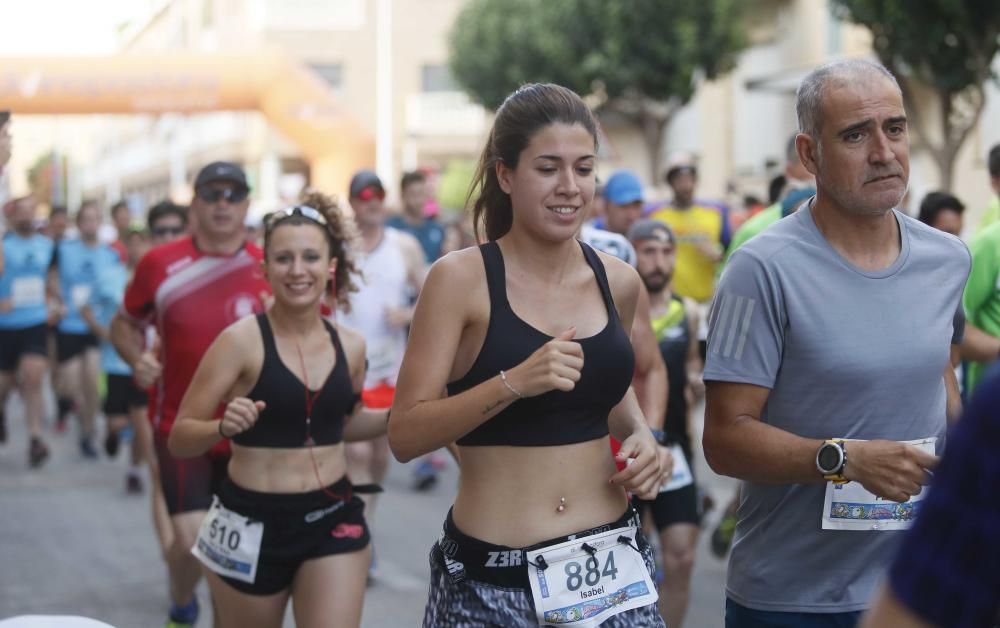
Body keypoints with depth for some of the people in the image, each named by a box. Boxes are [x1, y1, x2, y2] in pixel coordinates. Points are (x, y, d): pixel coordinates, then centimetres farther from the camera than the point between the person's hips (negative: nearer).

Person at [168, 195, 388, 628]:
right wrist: (225, 427, -29)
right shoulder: (241, 340, -12)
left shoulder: (350, 346, 2)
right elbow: (179, 440, -10)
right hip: (253, 523, -3)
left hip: (333, 518, 3)